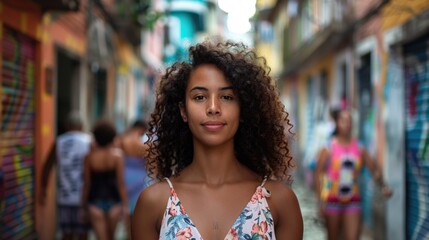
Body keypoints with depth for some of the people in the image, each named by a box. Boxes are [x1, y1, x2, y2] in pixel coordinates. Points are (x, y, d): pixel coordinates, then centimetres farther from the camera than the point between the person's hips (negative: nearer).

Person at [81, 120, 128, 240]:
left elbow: (87, 183, -1)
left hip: (95, 201, 0)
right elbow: (120, 182, -9)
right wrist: (125, 204, -3)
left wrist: (84, 203, 12)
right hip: (113, 200, 0)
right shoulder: (117, 154, -9)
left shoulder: (90, 156, -6)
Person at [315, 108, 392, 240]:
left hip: (353, 200, 2)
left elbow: (374, 169, 6)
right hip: (333, 199, -2)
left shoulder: (359, 148, 1)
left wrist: (383, 186, -12)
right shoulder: (328, 148, -6)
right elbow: (319, 173, -5)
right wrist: (321, 200, -11)